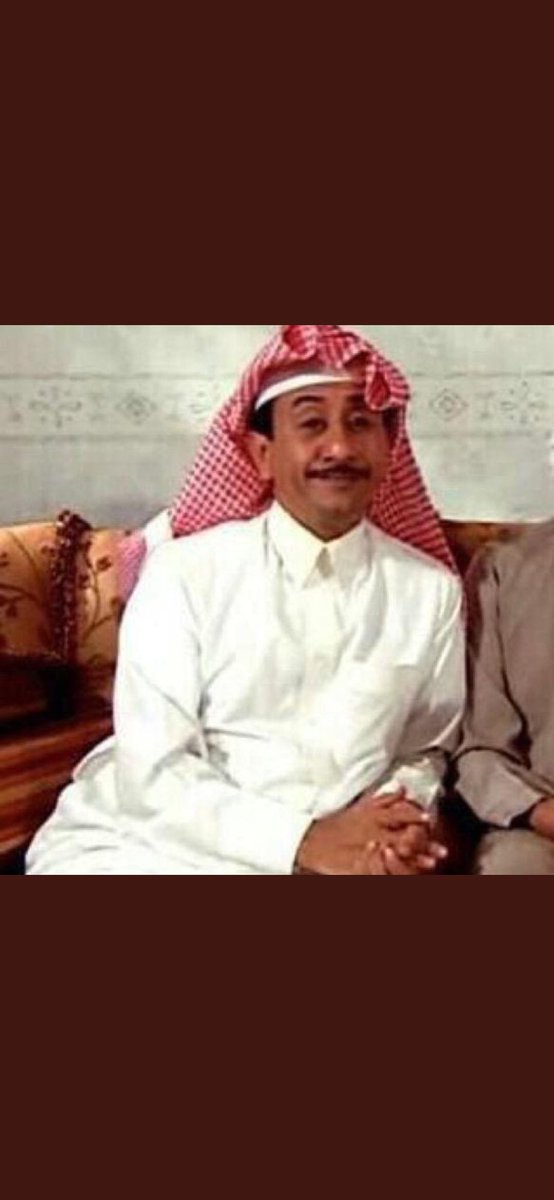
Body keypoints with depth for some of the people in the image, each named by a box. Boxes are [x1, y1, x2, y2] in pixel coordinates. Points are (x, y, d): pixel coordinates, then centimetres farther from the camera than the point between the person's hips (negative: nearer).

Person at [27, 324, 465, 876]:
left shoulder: (432, 589, 2)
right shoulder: (182, 571, -8)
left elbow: (425, 749, 12)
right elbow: (154, 772, -11)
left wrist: (400, 822, -9)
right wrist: (302, 841, -20)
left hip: (344, 856, 2)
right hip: (155, 842, -2)